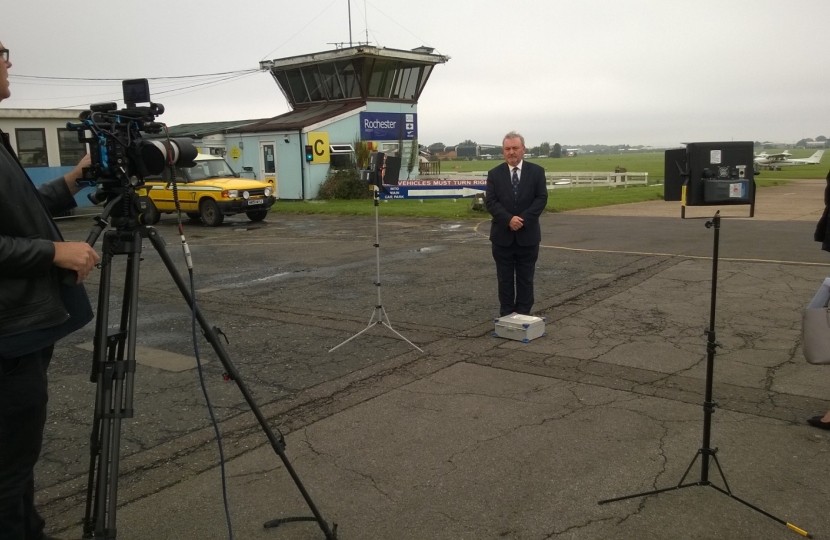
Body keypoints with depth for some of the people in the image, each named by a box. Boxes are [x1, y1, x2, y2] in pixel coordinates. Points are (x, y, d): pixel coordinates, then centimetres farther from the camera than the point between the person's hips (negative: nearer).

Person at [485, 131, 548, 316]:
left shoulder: (536, 171, 2)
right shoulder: (494, 174, 3)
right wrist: (509, 219, -20)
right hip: (502, 235, 0)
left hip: (528, 234, 0)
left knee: (526, 278, 7)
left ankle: (524, 314, 16)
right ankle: (506, 314, 15)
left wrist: (523, 219, -17)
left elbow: (541, 198, -5)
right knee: (504, 278, 7)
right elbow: (490, 202, -5)